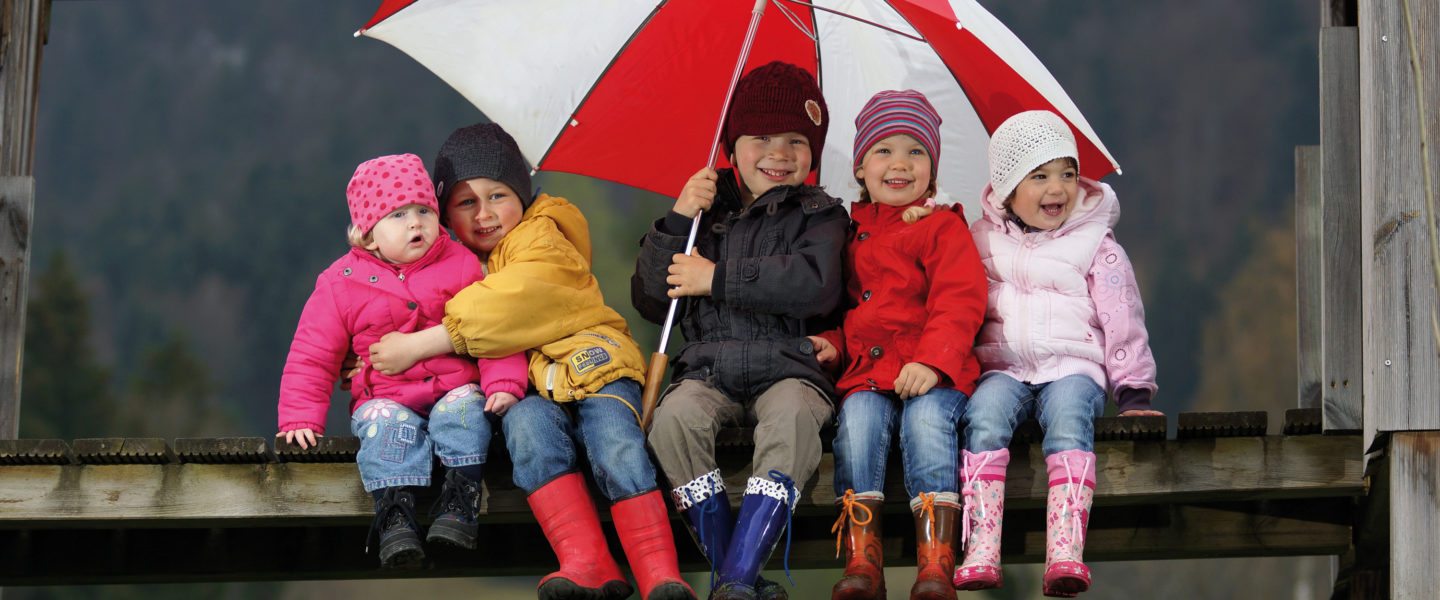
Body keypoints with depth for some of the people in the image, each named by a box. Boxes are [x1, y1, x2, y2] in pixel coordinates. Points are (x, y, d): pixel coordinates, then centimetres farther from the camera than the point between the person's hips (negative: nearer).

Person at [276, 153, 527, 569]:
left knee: (463, 411, -30)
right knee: (388, 427, -31)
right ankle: (395, 516, -39)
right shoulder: (340, 284, 3)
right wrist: (300, 418, -3)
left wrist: (502, 382, -12)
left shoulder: (460, 266, 4)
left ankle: (459, 509, -34)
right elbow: (312, 356, 6)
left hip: (454, 389, 0)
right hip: (386, 398, 0)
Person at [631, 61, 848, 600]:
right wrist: (675, 224, 0)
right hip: (708, 368, 2)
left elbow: (817, 283, -11)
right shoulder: (707, 211, 18)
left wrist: (719, 279, -11)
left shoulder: (818, 214, 11)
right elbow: (650, 302, 14)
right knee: (675, 416, -32)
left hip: (787, 367, -2)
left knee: (792, 416, -37)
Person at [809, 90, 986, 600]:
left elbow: (959, 302, -5)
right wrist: (834, 343, 8)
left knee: (926, 419, -33)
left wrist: (932, 360, -19)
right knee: (858, 418, -27)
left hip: (934, 373, -4)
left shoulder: (943, 228, 6)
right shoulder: (851, 234, 22)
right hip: (866, 370, 4)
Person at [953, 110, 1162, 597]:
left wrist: (1133, 391, 4)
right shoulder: (982, 241, 13)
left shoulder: (1096, 247, 8)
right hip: (1002, 367, 1)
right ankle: (980, 552, -39)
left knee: (1068, 416, -34)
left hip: (1072, 365, -1)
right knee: (984, 415, -31)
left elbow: (1122, 320, 8)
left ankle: (1066, 553, -47)